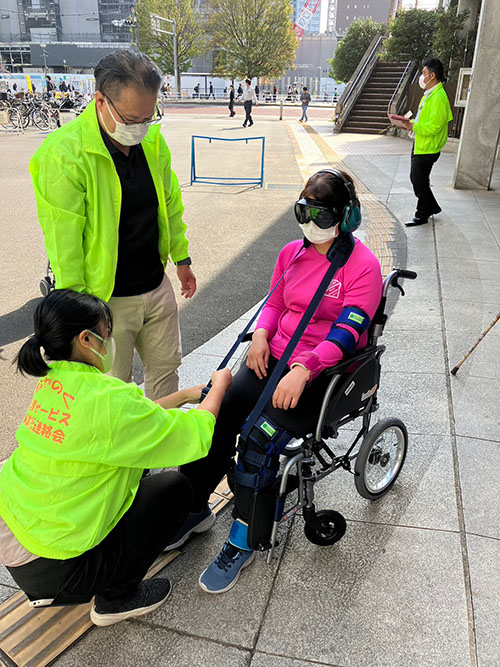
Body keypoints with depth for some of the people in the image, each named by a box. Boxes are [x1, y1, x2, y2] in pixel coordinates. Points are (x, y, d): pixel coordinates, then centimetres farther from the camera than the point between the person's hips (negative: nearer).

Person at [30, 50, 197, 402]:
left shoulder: (153, 141, 0)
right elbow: (63, 241, -17)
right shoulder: (64, 154, -19)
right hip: (107, 299, -6)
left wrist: (181, 258, 19)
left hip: (157, 287, 6)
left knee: (166, 368, 20)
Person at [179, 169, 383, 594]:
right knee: (217, 414, -17)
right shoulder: (292, 253, 10)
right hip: (275, 358, 6)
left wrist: (303, 369, -30)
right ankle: (195, 510, 3)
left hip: (325, 372, -5)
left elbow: (346, 334, -16)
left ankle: (242, 542, -5)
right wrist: (261, 333, -2)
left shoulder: (363, 266, -9)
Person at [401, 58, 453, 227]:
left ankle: (422, 215, 15)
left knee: (420, 182, 0)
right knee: (415, 178, 17)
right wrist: (411, 123, 6)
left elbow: (434, 126, -26)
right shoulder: (429, 94, 12)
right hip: (420, 144, 10)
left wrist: (414, 127, -20)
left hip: (428, 148, -10)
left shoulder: (438, 97, -20)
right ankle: (432, 207, 32)